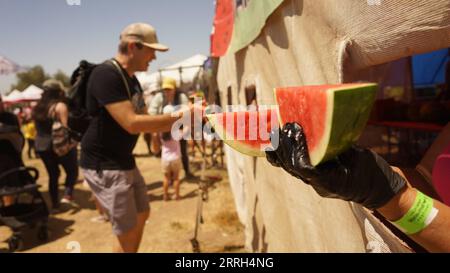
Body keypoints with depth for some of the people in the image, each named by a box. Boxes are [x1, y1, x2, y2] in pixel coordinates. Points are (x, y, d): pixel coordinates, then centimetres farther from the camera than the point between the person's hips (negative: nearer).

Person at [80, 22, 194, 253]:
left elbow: (144, 121, 14)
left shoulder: (131, 80, 10)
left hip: (125, 162, 10)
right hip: (104, 165, -10)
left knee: (142, 215, 21)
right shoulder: (106, 75, -21)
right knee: (127, 231, 0)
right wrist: (176, 116, -22)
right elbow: (132, 124, -29)